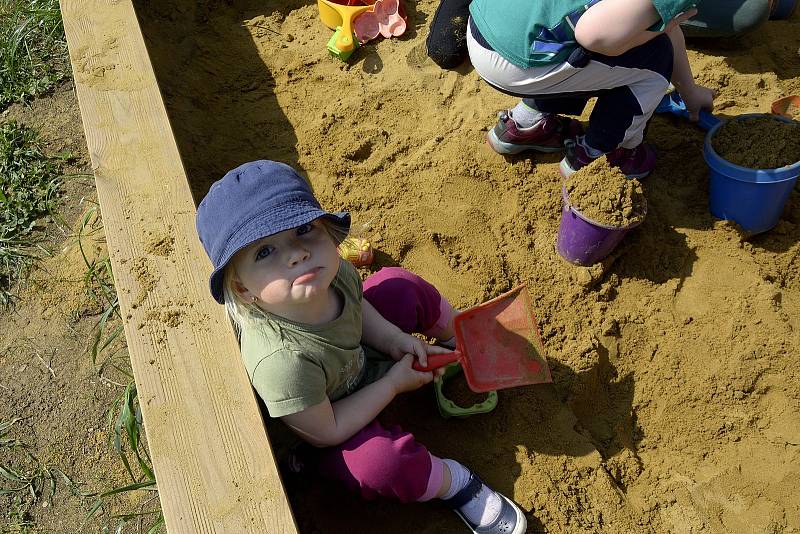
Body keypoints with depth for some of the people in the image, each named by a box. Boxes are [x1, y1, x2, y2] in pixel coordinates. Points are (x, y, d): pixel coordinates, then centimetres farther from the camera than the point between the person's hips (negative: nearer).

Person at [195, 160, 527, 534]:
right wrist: (394, 383, -22)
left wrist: (395, 339, -15)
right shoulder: (283, 360, -46)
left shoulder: (330, 271, -27)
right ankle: (457, 483, 2)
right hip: (323, 416, -6)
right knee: (383, 462, -33)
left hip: (357, 356, 6)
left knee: (401, 287, 0)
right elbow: (325, 432, -29)